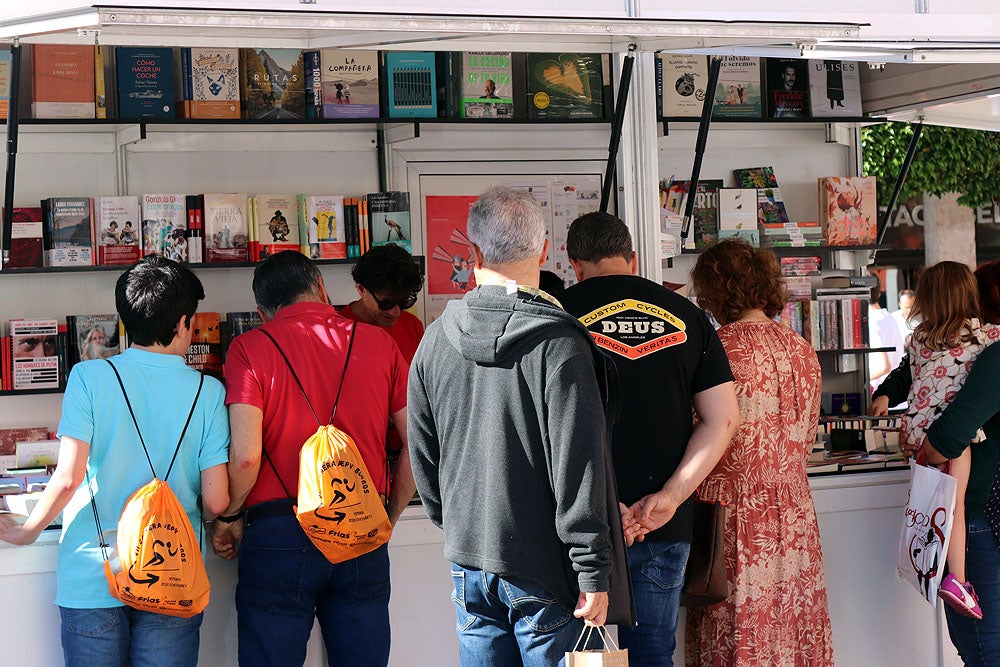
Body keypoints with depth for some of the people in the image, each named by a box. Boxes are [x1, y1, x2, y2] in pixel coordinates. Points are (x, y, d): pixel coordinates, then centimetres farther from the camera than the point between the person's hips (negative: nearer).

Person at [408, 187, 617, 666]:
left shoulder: (435, 339, 2)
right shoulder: (559, 342, -15)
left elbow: (422, 452, 11)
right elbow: (578, 468, -17)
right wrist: (593, 575, -12)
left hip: (467, 559, 5)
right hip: (541, 569, -5)